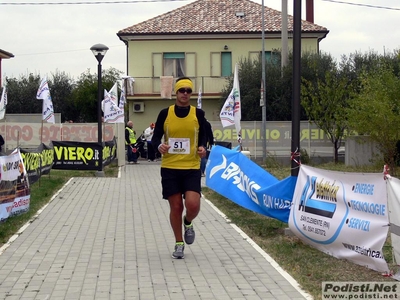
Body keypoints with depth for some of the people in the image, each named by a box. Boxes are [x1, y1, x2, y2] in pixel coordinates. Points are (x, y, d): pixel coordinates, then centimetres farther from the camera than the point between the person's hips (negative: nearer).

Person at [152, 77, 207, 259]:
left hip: (192, 168, 0)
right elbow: (155, 137, 6)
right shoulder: (165, 113, 1)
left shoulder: (198, 114, 3)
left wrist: (202, 147, -8)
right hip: (170, 168, 0)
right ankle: (179, 244, 22)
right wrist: (159, 146, -17)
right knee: (176, 207, 4)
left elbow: (203, 136, 13)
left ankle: (188, 223, 23)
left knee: (193, 205, -14)